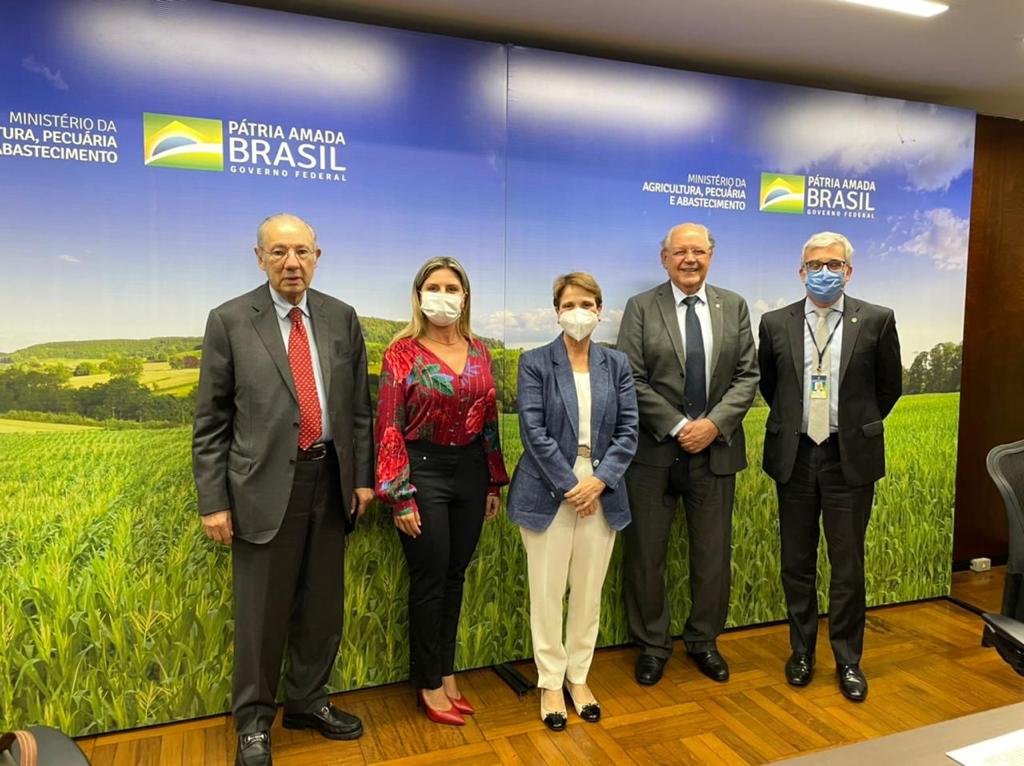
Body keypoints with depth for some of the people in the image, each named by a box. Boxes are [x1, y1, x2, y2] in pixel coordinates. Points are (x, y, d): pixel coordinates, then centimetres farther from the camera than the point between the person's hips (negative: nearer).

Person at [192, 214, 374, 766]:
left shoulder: (342, 318, 5)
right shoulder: (229, 321, -4)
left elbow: (358, 406, 8)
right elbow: (210, 422, -3)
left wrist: (363, 476, 6)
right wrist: (213, 502, -6)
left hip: (329, 479, 3)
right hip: (266, 485, -3)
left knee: (322, 604, 15)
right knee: (261, 613, 8)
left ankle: (307, 701, 37)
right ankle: (253, 721, 30)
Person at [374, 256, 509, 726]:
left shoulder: (478, 351, 6)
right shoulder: (402, 352, -8)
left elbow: (489, 419, 10)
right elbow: (388, 428, -10)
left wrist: (495, 483, 10)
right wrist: (400, 495, -14)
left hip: (471, 469, 5)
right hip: (424, 470, -4)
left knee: (455, 576, 14)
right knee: (430, 580, 6)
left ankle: (447, 673, 32)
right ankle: (430, 684, 24)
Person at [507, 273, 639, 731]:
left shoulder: (616, 364, 8)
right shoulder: (535, 363, -2)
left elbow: (628, 430, 3)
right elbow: (533, 430, -9)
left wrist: (600, 480, -10)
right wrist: (570, 485, -14)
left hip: (601, 491, 3)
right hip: (549, 492, -3)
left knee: (589, 592, 11)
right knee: (547, 592, 5)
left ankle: (578, 676, 29)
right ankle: (550, 682, 23)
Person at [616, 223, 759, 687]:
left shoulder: (734, 307, 8)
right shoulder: (641, 308, 0)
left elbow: (747, 375, 2)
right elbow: (632, 380, -8)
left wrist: (713, 424, -13)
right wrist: (677, 427, -15)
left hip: (715, 450, 2)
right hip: (654, 452, -2)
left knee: (713, 554, 13)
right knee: (645, 554, 7)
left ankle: (704, 641, 33)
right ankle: (652, 645, 27)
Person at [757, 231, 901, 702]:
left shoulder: (876, 321, -2)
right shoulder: (775, 324, 1)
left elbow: (889, 387, 8)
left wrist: (860, 428, 12)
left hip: (850, 457, -1)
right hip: (794, 456, 2)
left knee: (848, 565, 7)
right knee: (797, 561, 12)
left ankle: (848, 660, 25)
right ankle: (801, 650, 29)